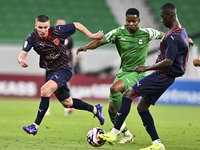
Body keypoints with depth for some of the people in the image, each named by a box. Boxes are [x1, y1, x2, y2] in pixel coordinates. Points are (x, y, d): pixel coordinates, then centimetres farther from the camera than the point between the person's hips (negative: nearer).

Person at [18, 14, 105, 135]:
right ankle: (95, 109, 42)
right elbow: (22, 54, -26)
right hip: (50, 71, 5)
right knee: (67, 103, 17)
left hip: (64, 69, -5)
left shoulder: (58, 31, -20)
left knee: (45, 91, -28)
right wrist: (21, 60, -49)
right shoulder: (32, 38, -16)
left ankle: (35, 126, -20)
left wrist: (91, 35, -9)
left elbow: (77, 25, -4)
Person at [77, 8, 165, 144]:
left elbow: (163, 36, 11)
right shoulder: (118, 33, -3)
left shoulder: (146, 33, -6)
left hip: (138, 73, -4)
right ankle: (127, 135, 20)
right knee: (112, 109, -1)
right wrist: (86, 47, -24)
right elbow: (100, 41, -6)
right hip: (123, 71, 4)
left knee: (115, 88, -32)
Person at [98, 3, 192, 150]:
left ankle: (114, 134, -18)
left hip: (162, 76, -10)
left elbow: (168, 62, -24)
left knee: (128, 94, -15)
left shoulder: (173, 36, -19)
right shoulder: (181, 31, 14)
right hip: (164, 77, 10)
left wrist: (146, 68, -17)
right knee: (142, 106, 12)